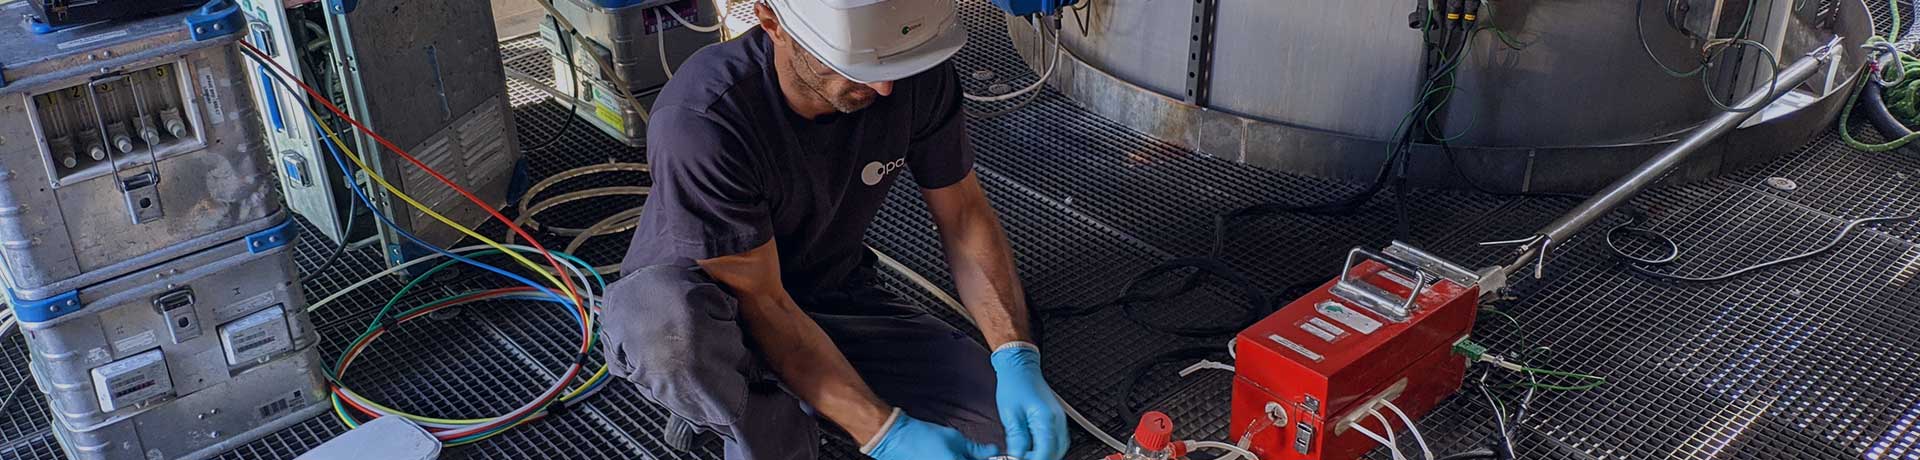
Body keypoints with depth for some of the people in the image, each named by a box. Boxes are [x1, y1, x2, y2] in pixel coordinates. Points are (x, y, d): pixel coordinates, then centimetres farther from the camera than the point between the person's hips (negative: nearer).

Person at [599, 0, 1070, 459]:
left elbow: (965, 214, -5)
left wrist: (1017, 359, -18)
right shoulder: (700, 120, -33)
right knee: (665, 312, -42)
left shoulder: (919, 75, -18)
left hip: (827, 295, 5)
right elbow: (760, 303, -27)